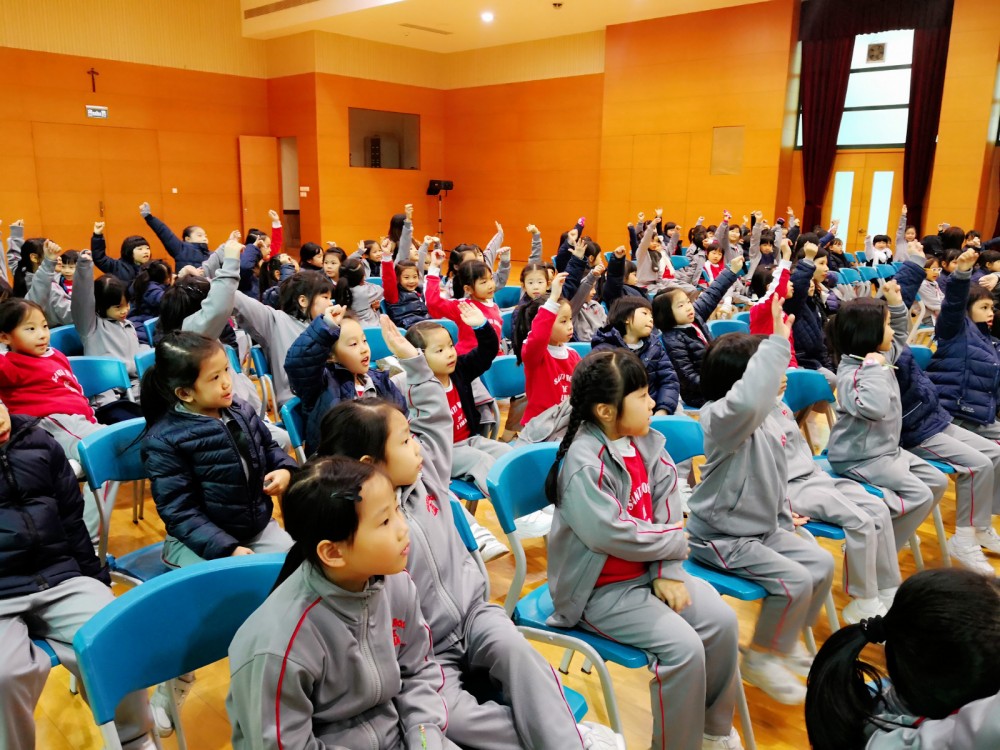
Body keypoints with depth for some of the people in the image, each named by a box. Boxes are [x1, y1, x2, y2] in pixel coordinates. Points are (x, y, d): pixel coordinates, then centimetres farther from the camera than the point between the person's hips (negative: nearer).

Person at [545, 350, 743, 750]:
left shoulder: (646, 441, -1)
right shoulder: (584, 465, -24)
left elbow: (666, 510, -1)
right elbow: (615, 536, -27)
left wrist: (668, 571, -11)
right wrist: (677, 540, -13)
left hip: (648, 569, 7)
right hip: (602, 588, -7)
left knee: (721, 620, -4)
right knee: (683, 646, -19)